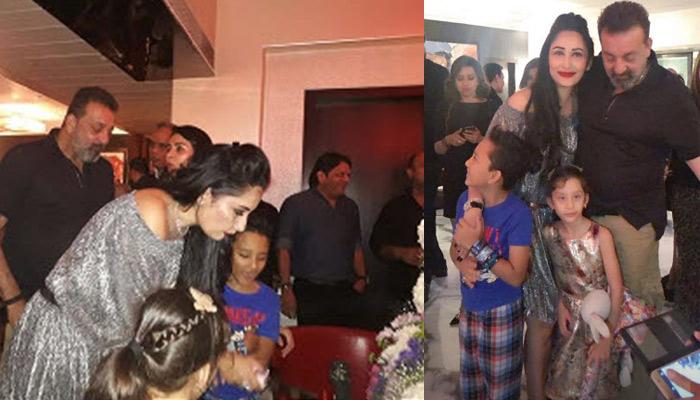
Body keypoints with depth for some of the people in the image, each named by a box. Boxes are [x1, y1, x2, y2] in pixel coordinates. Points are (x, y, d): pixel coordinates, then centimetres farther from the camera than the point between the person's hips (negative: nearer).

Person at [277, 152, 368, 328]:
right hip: (310, 293, -4)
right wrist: (286, 288, -9)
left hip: (346, 292, 4)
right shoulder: (295, 204, -1)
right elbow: (283, 249, -4)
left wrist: (361, 277, 9)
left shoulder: (350, 207, 16)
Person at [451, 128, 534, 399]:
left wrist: (477, 247, -31)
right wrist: (461, 262, -18)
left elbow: (516, 276, -23)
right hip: (469, 308, 6)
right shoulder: (466, 200, -6)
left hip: (501, 314, -5)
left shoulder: (518, 214, -24)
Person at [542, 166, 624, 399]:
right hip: (570, 318, 3)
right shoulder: (549, 234, -10)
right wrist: (560, 305, -9)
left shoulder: (601, 235, -20)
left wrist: (608, 336, -12)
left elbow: (616, 288, -14)